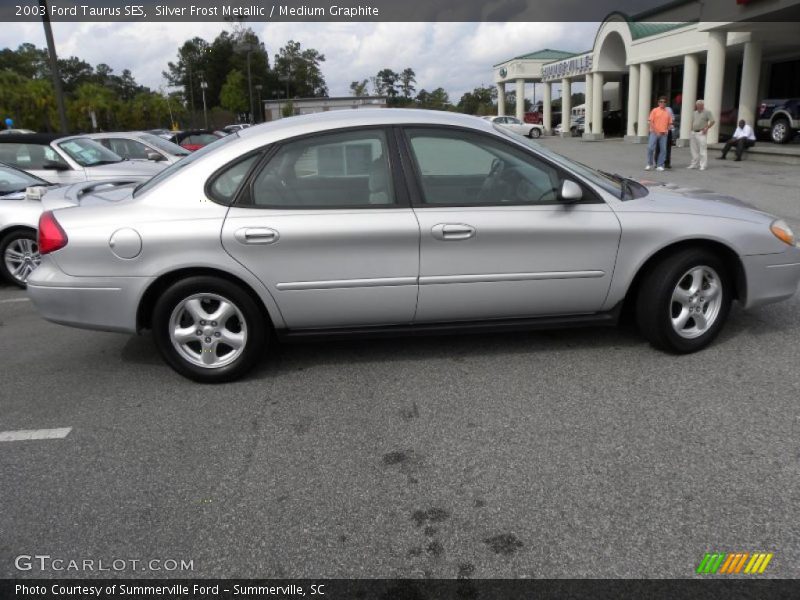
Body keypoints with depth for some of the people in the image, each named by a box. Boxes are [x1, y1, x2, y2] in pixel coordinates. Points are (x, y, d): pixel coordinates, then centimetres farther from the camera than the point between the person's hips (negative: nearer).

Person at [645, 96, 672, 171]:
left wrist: (666, 131, -2)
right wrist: (656, 131, -11)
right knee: (650, 148, -9)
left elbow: (669, 123, 15)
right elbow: (651, 122, -4)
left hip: (663, 134, 3)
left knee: (663, 150, 1)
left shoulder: (668, 112, 11)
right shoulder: (655, 110, 2)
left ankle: (660, 166, 7)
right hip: (654, 133, -3)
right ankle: (650, 164, 6)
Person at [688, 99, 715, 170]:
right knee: (694, 150, 10)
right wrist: (691, 131, 11)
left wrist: (706, 128, -13)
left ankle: (703, 166, -6)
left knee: (703, 150, -7)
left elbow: (712, 121, -6)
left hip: (701, 133, -6)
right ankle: (694, 164, 18)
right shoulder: (694, 113, 16)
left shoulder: (707, 112, -2)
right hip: (693, 133, 6)